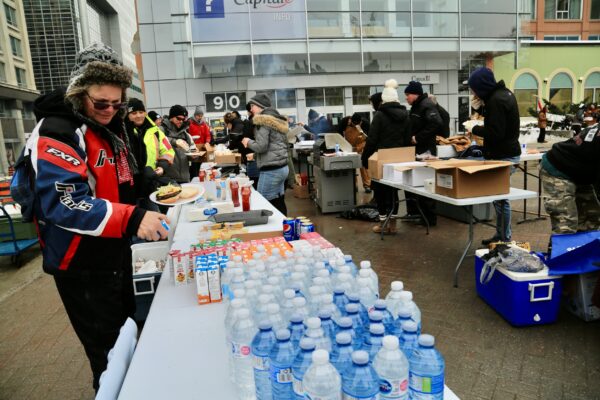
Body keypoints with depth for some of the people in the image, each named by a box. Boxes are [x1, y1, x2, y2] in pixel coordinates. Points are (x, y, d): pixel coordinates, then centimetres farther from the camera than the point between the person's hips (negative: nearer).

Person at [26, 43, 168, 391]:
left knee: (127, 334, 24)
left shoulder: (110, 126, 8)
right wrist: (132, 218, -39)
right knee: (108, 354, 4)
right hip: (81, 264, -9)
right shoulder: (58, 131, -19)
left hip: (115, 252, 9)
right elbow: (62, 203, -31)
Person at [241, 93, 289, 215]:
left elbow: (261, 146, -19)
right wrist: (255, 154, 24)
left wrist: (248, 142, 0)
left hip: (271, 170, -9)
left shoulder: (262, 120, -11)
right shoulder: (278, 119, 17)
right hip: (282, 167, 9)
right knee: (279, 204, 12)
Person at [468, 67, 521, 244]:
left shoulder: (496, 100, -20)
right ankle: (501, 235, 27)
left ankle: (505, 239, 5)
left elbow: (495, 133, -24)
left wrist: (474, 129, -11)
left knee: (500, 197, -4)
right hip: (507, 152, 11)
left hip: (503, 156, -11)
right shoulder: (503, 92, 11)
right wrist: (481, 108, 4)